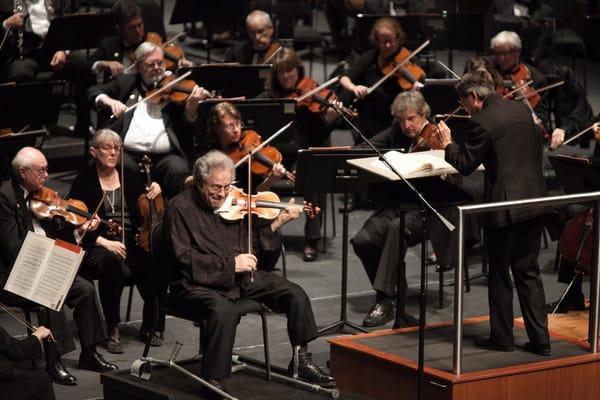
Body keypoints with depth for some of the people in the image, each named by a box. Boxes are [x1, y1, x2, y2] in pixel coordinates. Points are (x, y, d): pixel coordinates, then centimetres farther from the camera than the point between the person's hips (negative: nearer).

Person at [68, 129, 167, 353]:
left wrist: (157, 190, -5)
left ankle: (151, 326, -11)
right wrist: (103, 242, -19)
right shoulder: (84, 182, 4)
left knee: (155, 261, -29)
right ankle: (113, 331, -25)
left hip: (133, 241, 3)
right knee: (111, 263, -37)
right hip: (100, 245, -3)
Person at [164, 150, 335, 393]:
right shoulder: (180, 208, -8)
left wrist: (275, 225, -4)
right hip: (197, 282, -6)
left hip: (241, 277, 6)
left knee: (295, 295, -5)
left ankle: (303, 362, 9)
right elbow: (184, 259, -17)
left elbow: (254, 243, 13)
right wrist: (230, 264, -22)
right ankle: (214, 381, -23)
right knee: (224, 311, -37)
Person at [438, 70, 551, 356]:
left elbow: (465, 165, -8)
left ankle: (501, 337, 14)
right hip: (534, 202, 7)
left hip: (505, 206, -7)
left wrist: (448, 144, 7)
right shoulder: (522, 110, 8)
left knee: (499, 274, 7)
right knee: (528, 272, 13)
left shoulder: (483, 122, -14)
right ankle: (539, 338, 11)